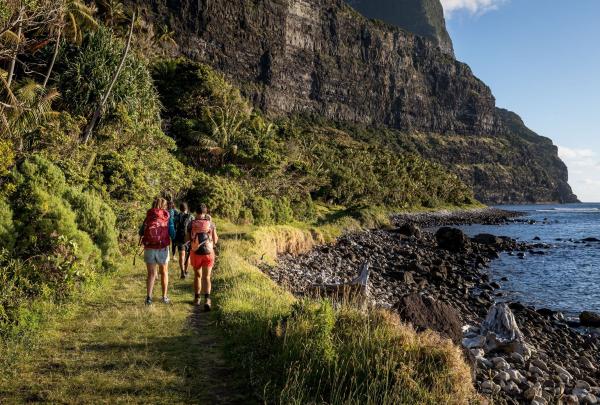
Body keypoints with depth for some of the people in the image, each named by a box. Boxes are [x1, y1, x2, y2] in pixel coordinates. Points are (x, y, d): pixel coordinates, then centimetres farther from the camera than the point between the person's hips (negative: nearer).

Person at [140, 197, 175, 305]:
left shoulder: (148, 217, 1)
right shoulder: (168, 218, -4)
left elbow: (141, 232, 6)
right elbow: (172, 234, -5)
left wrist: (141, 238, 28)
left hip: (149, 249, 1)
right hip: (163, 249, -1)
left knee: (151, 274, 10)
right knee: (164, 273, 15)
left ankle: (148, 297, -1)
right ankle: (164, 297, 19)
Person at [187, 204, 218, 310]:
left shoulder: (191, 224, -2)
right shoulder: (211, 223, -2)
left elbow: (188, 239, 5)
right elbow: (215, 240, 4)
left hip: (195, 252, 1)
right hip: (208, 252, -1)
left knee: (197, 275, 20)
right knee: (206, 277, 1)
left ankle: (197, 298, 31)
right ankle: (207, 299, -19)